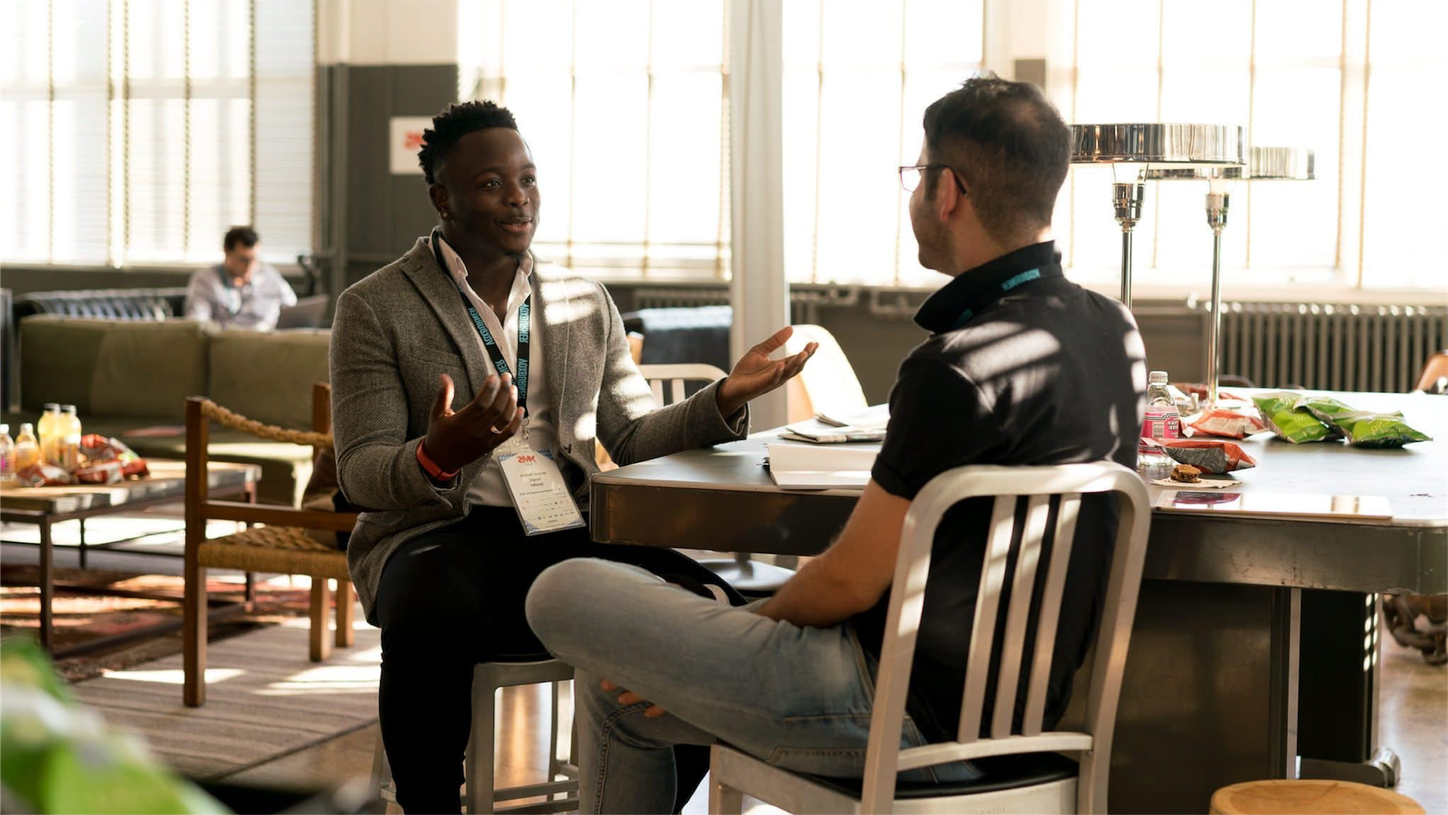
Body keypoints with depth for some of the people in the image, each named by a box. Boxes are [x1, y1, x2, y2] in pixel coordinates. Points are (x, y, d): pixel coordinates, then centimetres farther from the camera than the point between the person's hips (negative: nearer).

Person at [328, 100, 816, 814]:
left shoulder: (585, 302, 18)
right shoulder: (374, 308, 5)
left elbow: (635, 438, 16)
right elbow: (361, 474, -3)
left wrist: (726, 398, -2)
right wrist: (439, 457, -26)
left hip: (568, 534, 4)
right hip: (438, 539, -3)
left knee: (710, 610, -24)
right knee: (435, 621, -39)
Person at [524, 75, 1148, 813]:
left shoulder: (958, 367, -25)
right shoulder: (1113, 331, 4)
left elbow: (850, 581, -18)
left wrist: (755, 621, 3)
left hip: (904, 716, -9)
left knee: (564, 594, 0)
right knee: (618, 691, 24)